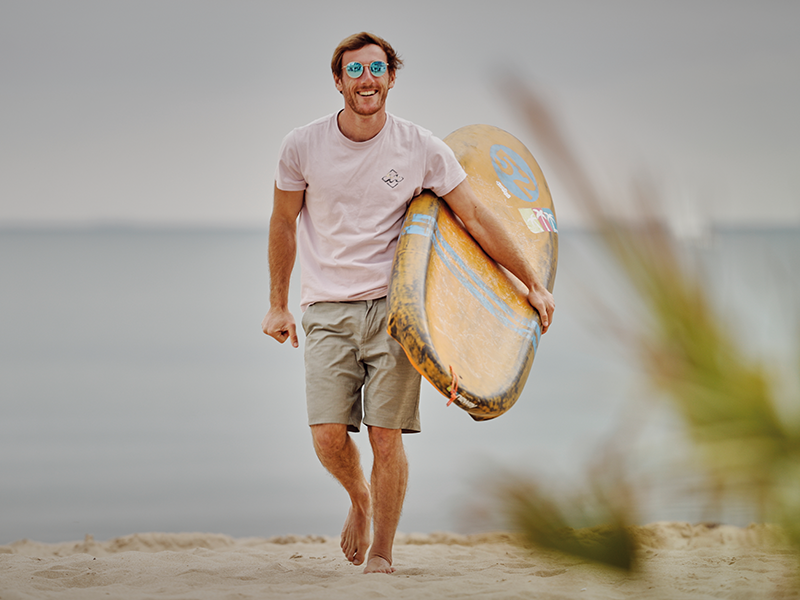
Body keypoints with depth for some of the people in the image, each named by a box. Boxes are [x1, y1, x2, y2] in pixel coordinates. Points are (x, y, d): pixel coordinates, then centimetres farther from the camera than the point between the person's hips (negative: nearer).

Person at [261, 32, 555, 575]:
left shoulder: (422, 149, -2)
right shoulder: (303, 147, -1)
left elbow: (476, 218, 4)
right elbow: (284, 224, 13)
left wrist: (532, 282, 4)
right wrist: (278, 304, 17)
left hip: (392, 306, -1)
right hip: (328, 310, 1)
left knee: (386, 437, -6)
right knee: (328, 436, -9)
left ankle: (381, 555, 9)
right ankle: (359, 497, 25)